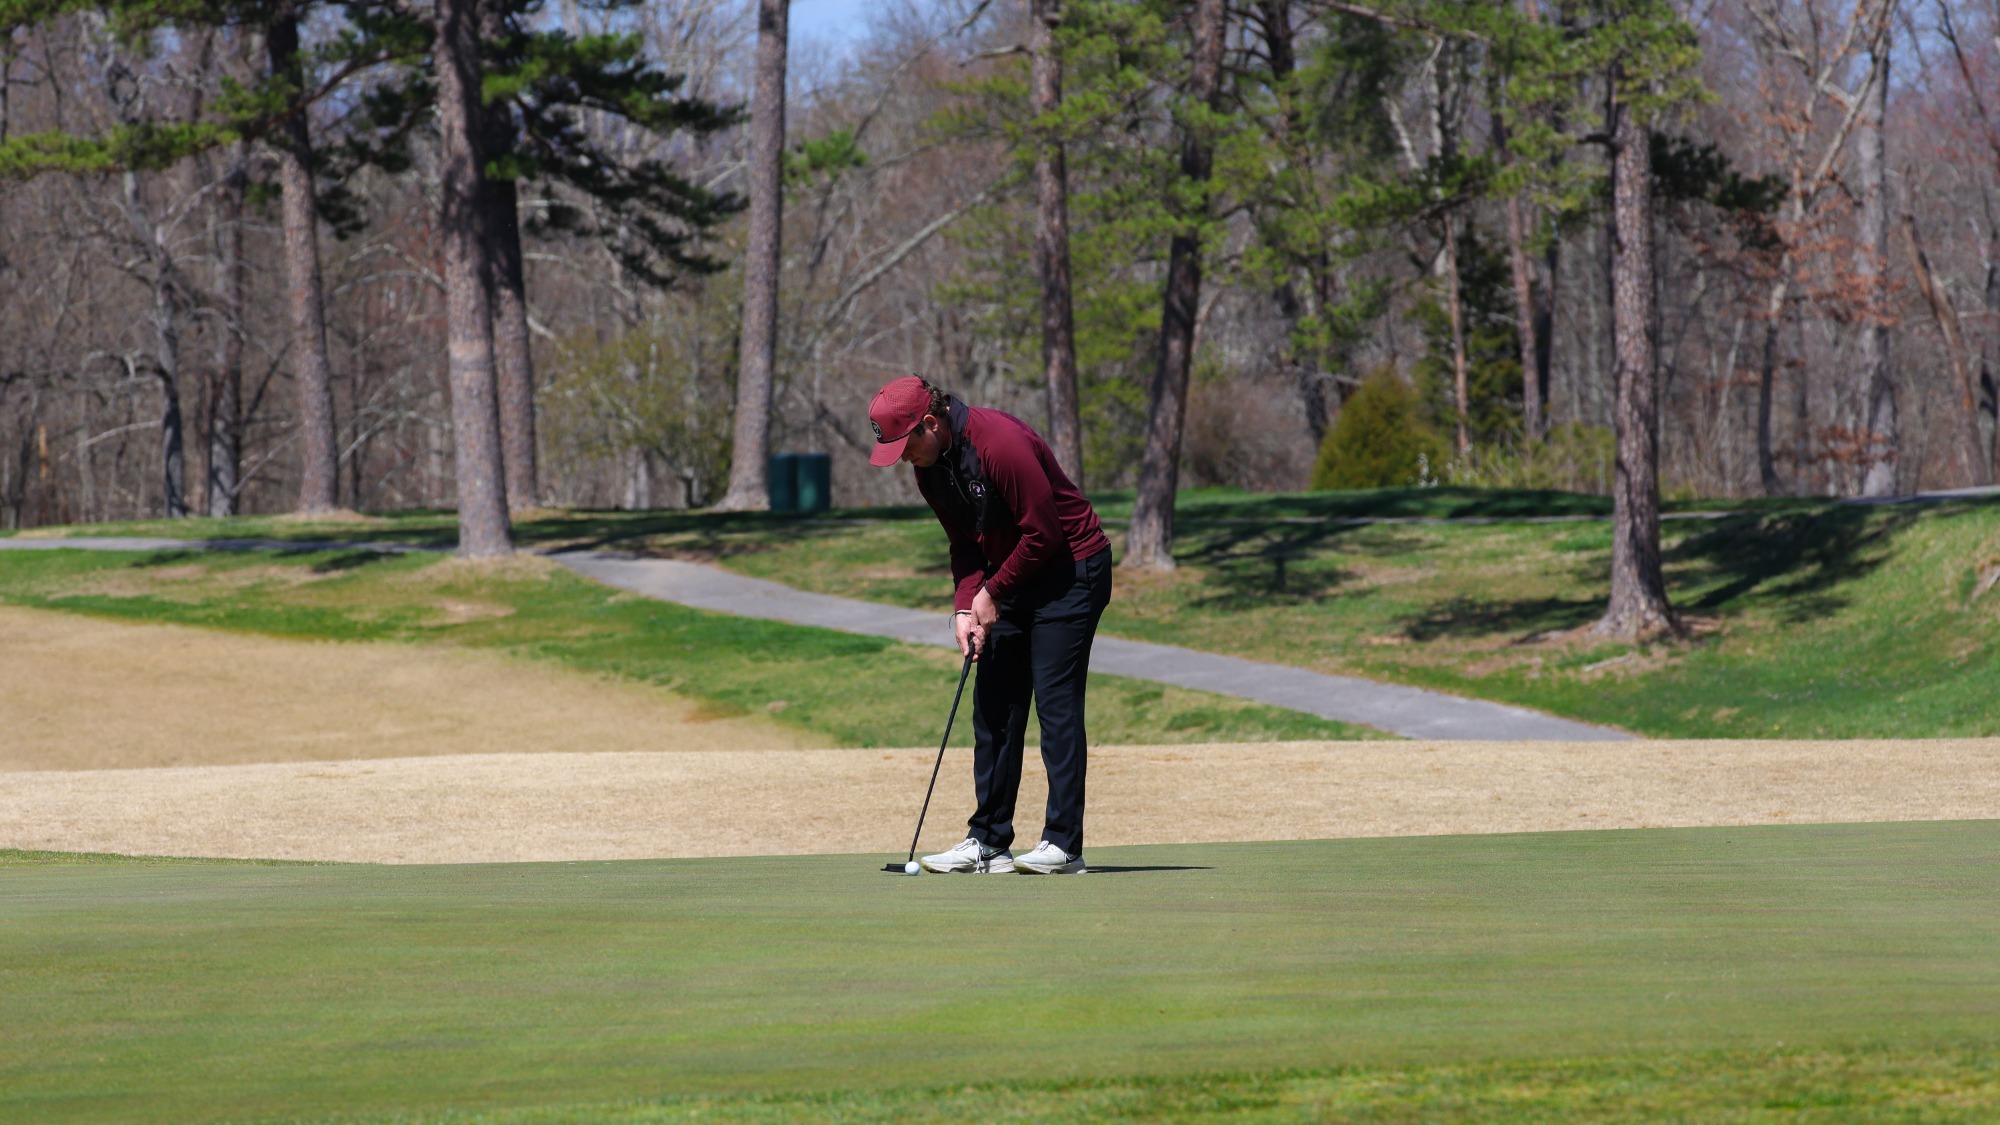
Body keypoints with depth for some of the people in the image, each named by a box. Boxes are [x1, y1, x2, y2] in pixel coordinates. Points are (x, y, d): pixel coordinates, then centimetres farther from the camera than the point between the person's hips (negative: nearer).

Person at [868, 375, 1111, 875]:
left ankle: (1064, 843, -13)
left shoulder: (1000, 443, -26)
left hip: (1070, 567, -9)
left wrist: (991, 593, -14)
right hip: (1011, 578, 9)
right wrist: (966, 605, -7)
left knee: (1055, 699, -13)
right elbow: (965, 543, 9)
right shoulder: (929, 465, 1)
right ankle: (989, 842, 8)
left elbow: (1043, 533, -23)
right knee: (994, 705, 5)